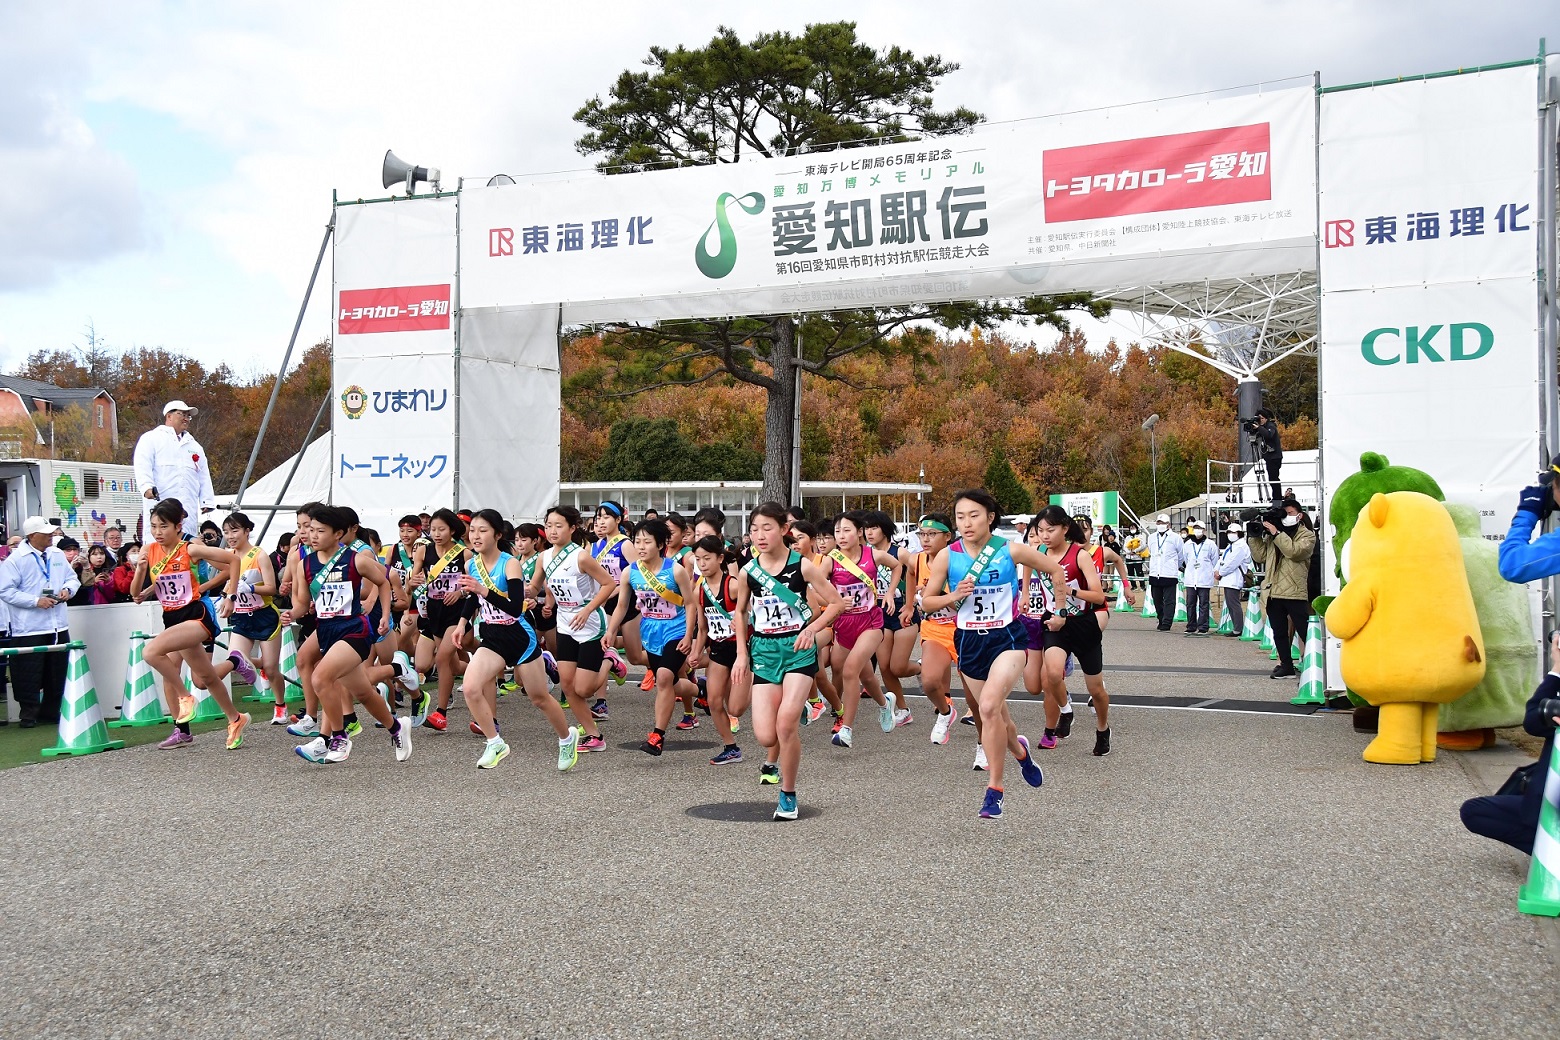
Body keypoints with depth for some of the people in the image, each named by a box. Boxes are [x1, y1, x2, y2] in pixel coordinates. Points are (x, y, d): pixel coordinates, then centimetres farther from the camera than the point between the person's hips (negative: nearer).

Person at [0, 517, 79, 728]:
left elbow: (72, 578, 20)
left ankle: (50, 713, 24)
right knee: (29, 677, 0)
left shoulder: (58, 555, 10)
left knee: (57, 676, 12)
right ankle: (29, 715, 12)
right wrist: (36, 601, -18)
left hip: (58, 626, 6)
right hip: (29, 629, -6)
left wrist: (68, 589, -3)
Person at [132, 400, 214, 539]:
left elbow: (204, 476, 23)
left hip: (189, 510, 4)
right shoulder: (151, 438, 13)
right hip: (159, 504, -4)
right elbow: (142, 466, -2)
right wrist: (147, 486, -20)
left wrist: (208, 503, 10)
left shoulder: (194, 445, 29)